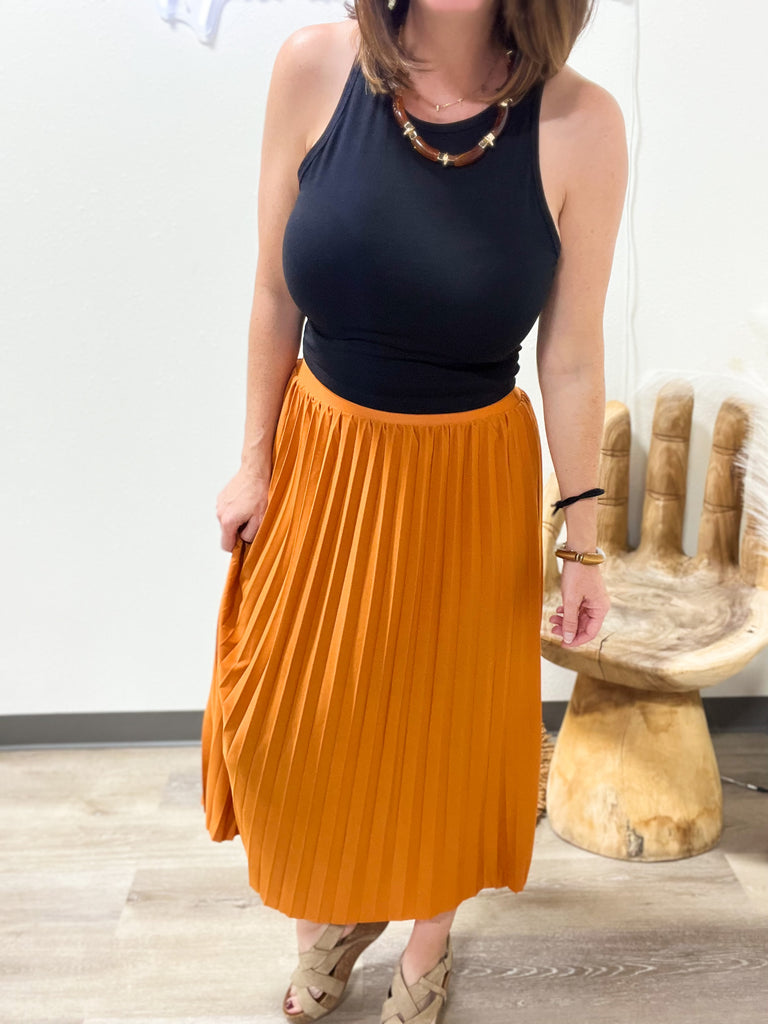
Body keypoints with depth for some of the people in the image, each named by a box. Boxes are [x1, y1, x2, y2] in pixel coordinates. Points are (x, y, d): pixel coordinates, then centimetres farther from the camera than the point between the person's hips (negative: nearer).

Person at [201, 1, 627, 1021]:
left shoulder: (579, 123, -16)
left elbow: (573, 356, -9)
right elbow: (275, 296, -2)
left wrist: (583, 539, -3)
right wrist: (255, 461, 3)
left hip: (471, 480, -1)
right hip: (320, 456, 2)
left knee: (446, 718, 17)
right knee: (294, 709, 17)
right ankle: (333, 913, 49)